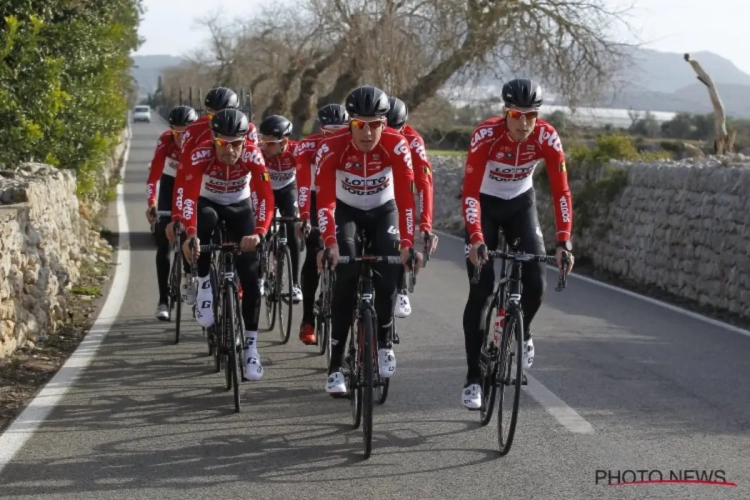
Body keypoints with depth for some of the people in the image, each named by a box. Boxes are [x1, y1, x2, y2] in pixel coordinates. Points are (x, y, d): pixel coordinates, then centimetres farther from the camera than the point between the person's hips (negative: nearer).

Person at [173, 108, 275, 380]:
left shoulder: (253, 156, -30)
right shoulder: (200, 156, -32)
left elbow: (265, 197, -37)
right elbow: (188, 196, -41)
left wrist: (258, 233, -53)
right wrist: (190, 234, -58)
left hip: (241, 208, 1)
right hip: (209, 204, -1)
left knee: (250, 276, -10)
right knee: (205, 220, -39)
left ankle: (251, 345, 1)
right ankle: (205, 285, -19)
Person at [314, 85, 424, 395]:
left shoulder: (396, 145, -28)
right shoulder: (331, 149, -30)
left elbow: (406, 196, -29)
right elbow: (324, 200, -32)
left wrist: (407, 243, -37)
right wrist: (330, 244, -44)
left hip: (383, 211, 1)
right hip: (346, 210, -1)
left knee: (388, 277, -18)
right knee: (345, 278, -19)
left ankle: (383, 343, 10)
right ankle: (335, 367, -13)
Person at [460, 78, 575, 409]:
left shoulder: (547, 137, -24)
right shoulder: (486, 135, -31)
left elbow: (560, 191, -23)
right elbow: (470, 192, -33)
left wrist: (564, 241, -32)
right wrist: (475, 238, -45)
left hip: (521, 203, 2)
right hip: (485, 203, -2)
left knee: (535, 281, -14)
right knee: (480, 291, -9)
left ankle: (522, 333, 21)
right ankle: (473, 378, -2)